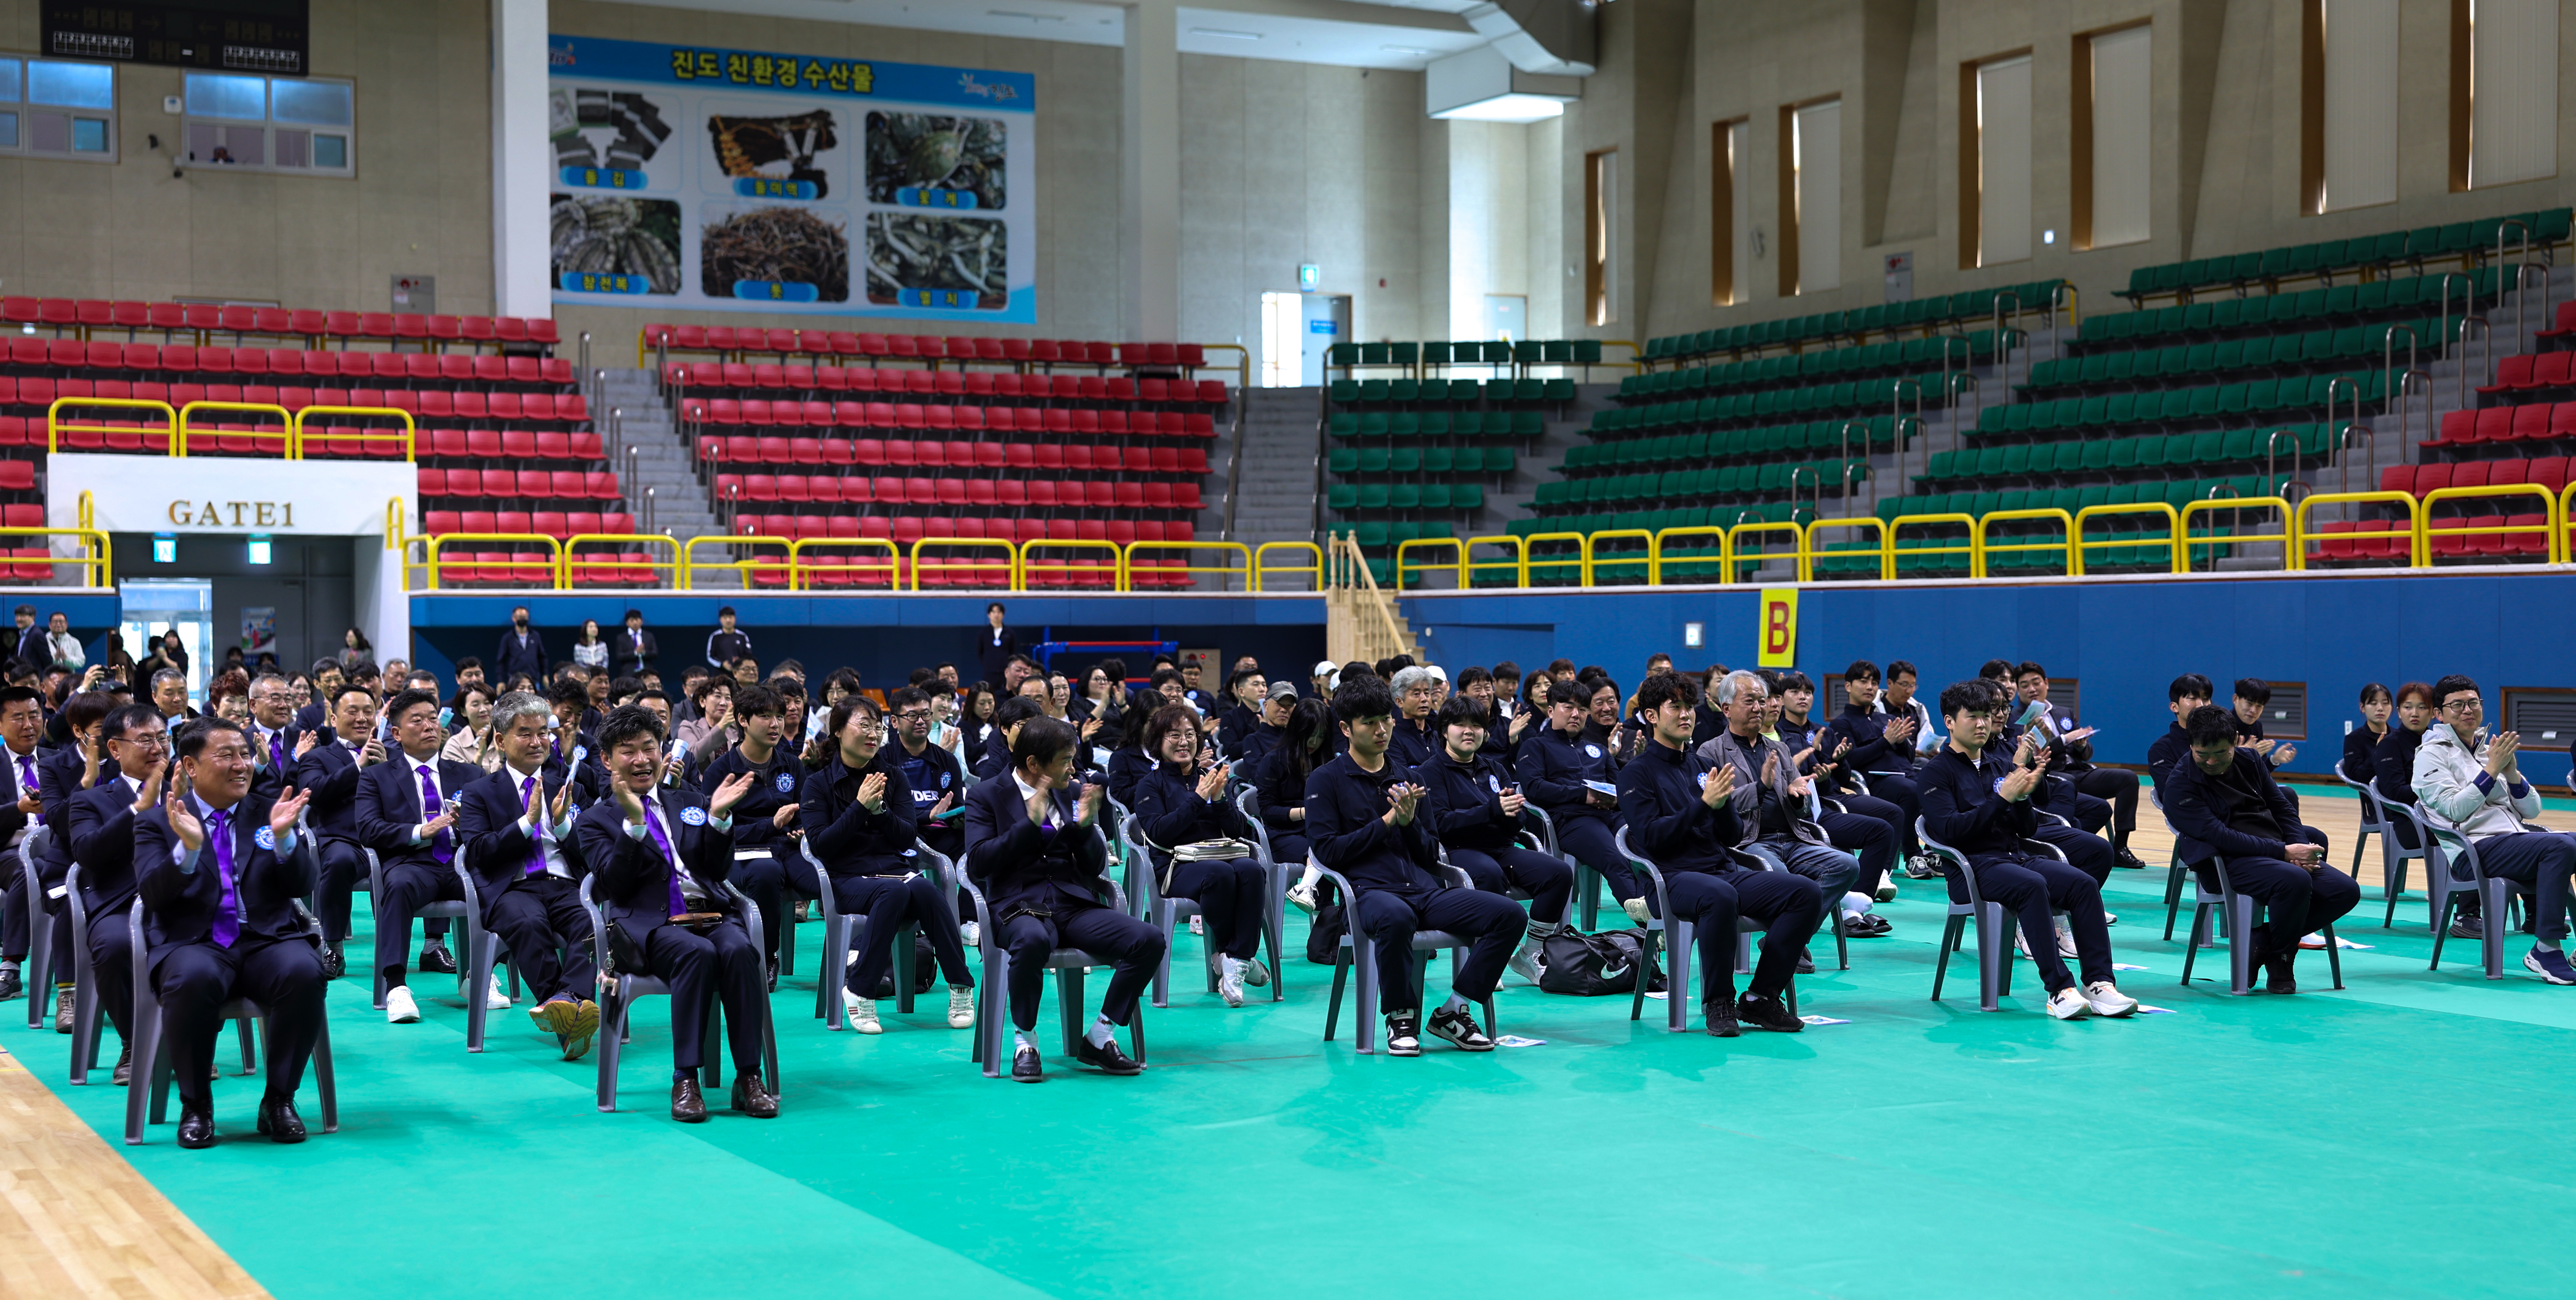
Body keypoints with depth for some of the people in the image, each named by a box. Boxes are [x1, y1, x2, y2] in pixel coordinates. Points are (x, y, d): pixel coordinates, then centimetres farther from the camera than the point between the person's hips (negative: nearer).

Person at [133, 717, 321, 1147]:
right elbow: (151, 894, -4)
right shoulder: (157, 822, 12)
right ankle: (196, 1104, -15)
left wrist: (282, 838, -13)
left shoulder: (270, 814, 17)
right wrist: (188, 847, -21)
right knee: (193, 979, -38)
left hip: (266, 940, 2)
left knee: (304, 971, -33)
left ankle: (279, 1100, -14)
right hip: (195, 944, -2)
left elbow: (301, 887, 6)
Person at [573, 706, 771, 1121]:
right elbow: (614, 884, -3)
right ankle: (685, 1080, -30)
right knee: (697, 953, -35)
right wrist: (634, 821, -14)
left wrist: (719, 816, -4)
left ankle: (749, 1078, -30)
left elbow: (720, 870, 12)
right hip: (651, 925, -3)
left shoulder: (690, 803, 24)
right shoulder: (596, 819, 14)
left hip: (712, 915, 3)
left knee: (739, 949, -32)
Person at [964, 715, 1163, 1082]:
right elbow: (977, 865, -8)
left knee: (1150, 940, -20)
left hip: (1075, 905, 5)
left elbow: (1096, 867, 15)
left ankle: (1098, 1039, -6)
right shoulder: (987, 795, 3)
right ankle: (1024, 1041, -18)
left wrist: (1085, 825, -5)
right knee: (1032, 940, -42)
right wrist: (1030, 823, -15)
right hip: (1020, 905, -5)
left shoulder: (1073, 792, 16)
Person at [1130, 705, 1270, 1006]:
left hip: (1221, 855, 4)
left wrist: (1219, 798, -6)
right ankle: (1224, 953, -16)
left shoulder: (1211, 776, 21)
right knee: (1220, 873, -37)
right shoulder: (1151, 784, 10)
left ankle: (1237, 959, -31)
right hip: (1176, 867, -3)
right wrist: (1197, 798, -11)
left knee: (1250, 868, -32)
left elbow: (1238, 831, 12)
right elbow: (1158, 832, -8)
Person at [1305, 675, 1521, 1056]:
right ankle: (1401, 1017, -19)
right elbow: (1328, 851, -4)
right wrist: (1387, 821, -5)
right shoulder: (1326, 780, 7)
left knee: (1510, 914, -16)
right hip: (1370, 891, -5)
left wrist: (1410, 822, -1)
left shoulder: (1406, 778, 22)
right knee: (1396, 917, -42)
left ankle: (1453, 1011, -8)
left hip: (1424, 889, 5)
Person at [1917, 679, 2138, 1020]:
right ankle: (2059, 989, -36)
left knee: (2084, 884, -20)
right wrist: (2002, 798, -15)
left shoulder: (2000, 766, 20)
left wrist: (2023, 797, -4)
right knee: (2032, 886, -36)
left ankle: (2099, 983, -24)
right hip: (1972, 866, -6)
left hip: (2017, 856, 6)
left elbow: (2028, 829, 17)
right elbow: (1949, 831, -13)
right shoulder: (1936, 771, 2)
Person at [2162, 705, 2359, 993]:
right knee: (2294, 881, -35)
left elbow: (2282, 808, 18)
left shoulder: (2249, 761, 13)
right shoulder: (2180, 785, -8)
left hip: (2280, 850, 7)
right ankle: (2279, 958, -7)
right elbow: (2219, 836, -17)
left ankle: (2263, 940, 1)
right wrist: (2284, 852, -21)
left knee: (2346, 891, -11)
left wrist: (2302, 851, -2)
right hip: (2228, 863, -7)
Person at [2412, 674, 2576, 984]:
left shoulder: (2490, 747, 21)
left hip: (2516, 834, 6)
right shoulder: (2432, 754, 3)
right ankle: (2545, 950, -29)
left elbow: (2531, 811, 16)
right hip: (2477, 847, -6)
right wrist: (2492, 769, -14)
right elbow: (2454, 810, -12)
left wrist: (2511, 772, -1)